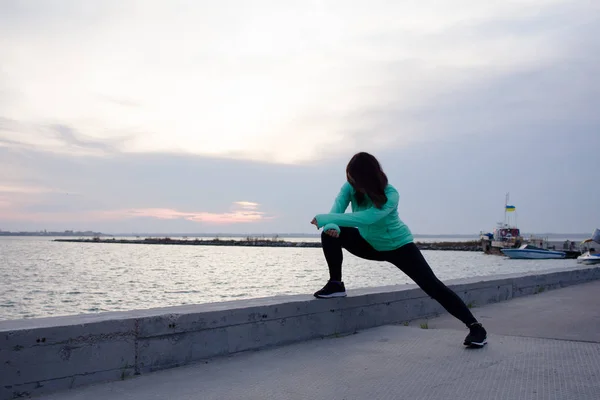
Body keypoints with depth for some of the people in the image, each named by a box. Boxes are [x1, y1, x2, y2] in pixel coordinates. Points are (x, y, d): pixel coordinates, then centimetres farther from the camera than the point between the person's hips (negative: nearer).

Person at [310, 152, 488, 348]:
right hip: (370, 244, 4)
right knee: (331, 234, -20)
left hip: (398, 246, -4)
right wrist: (331, 226, -52)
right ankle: (336, 284, -4)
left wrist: (324, 219, -49)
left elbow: (365, 218, -47)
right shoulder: (350, 188, -18)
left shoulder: (390, 196, -33)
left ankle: (475, 327, -11)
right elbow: (336, 210, -27)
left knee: (432, 285, -16)